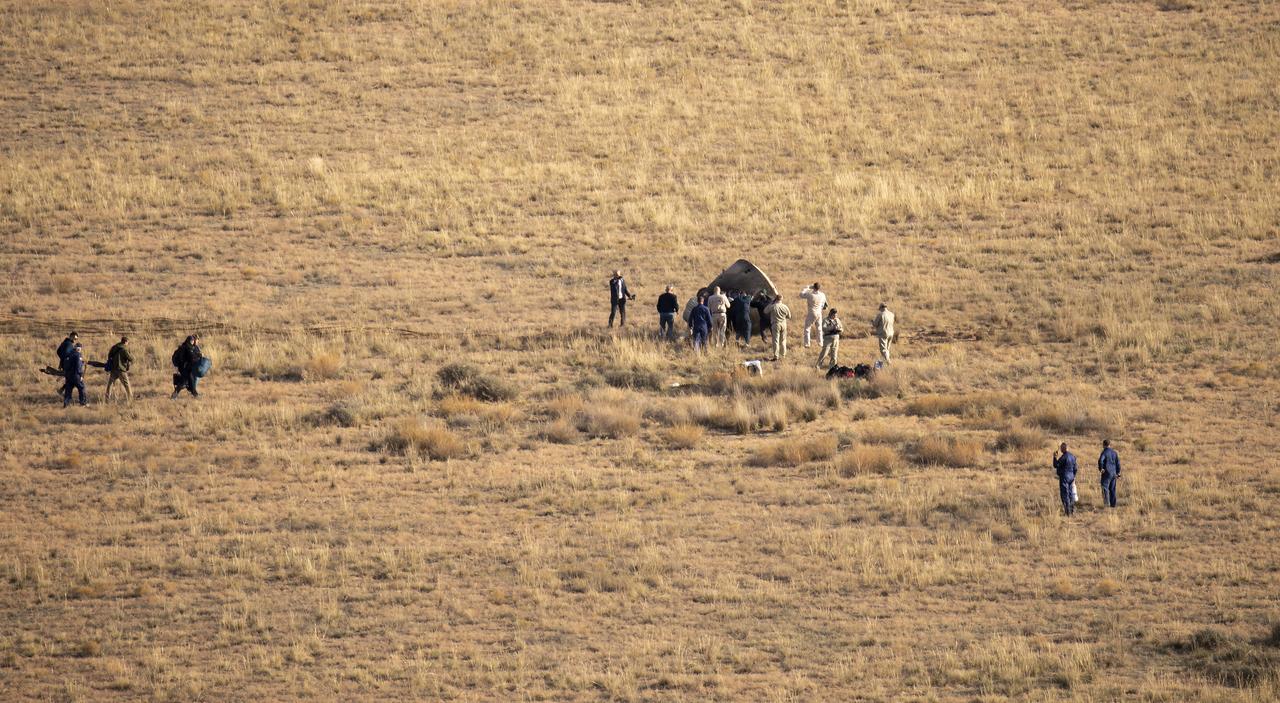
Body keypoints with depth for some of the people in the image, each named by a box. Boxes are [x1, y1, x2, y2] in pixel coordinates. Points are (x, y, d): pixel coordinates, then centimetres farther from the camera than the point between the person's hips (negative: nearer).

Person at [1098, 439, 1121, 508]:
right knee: (1112, 489, 11)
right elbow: (1118, 463, 13)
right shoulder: (1114, 452, 10)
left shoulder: (1104, 452, -9)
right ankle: (1113, 504, 14)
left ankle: (1107, 503, -18)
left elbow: (1100, 460, -26)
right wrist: (1118, 472, 18)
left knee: (1105, 488, -7)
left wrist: (1100, 469, -14)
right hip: (1113, 473, 6)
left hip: (1106, 473, -6)